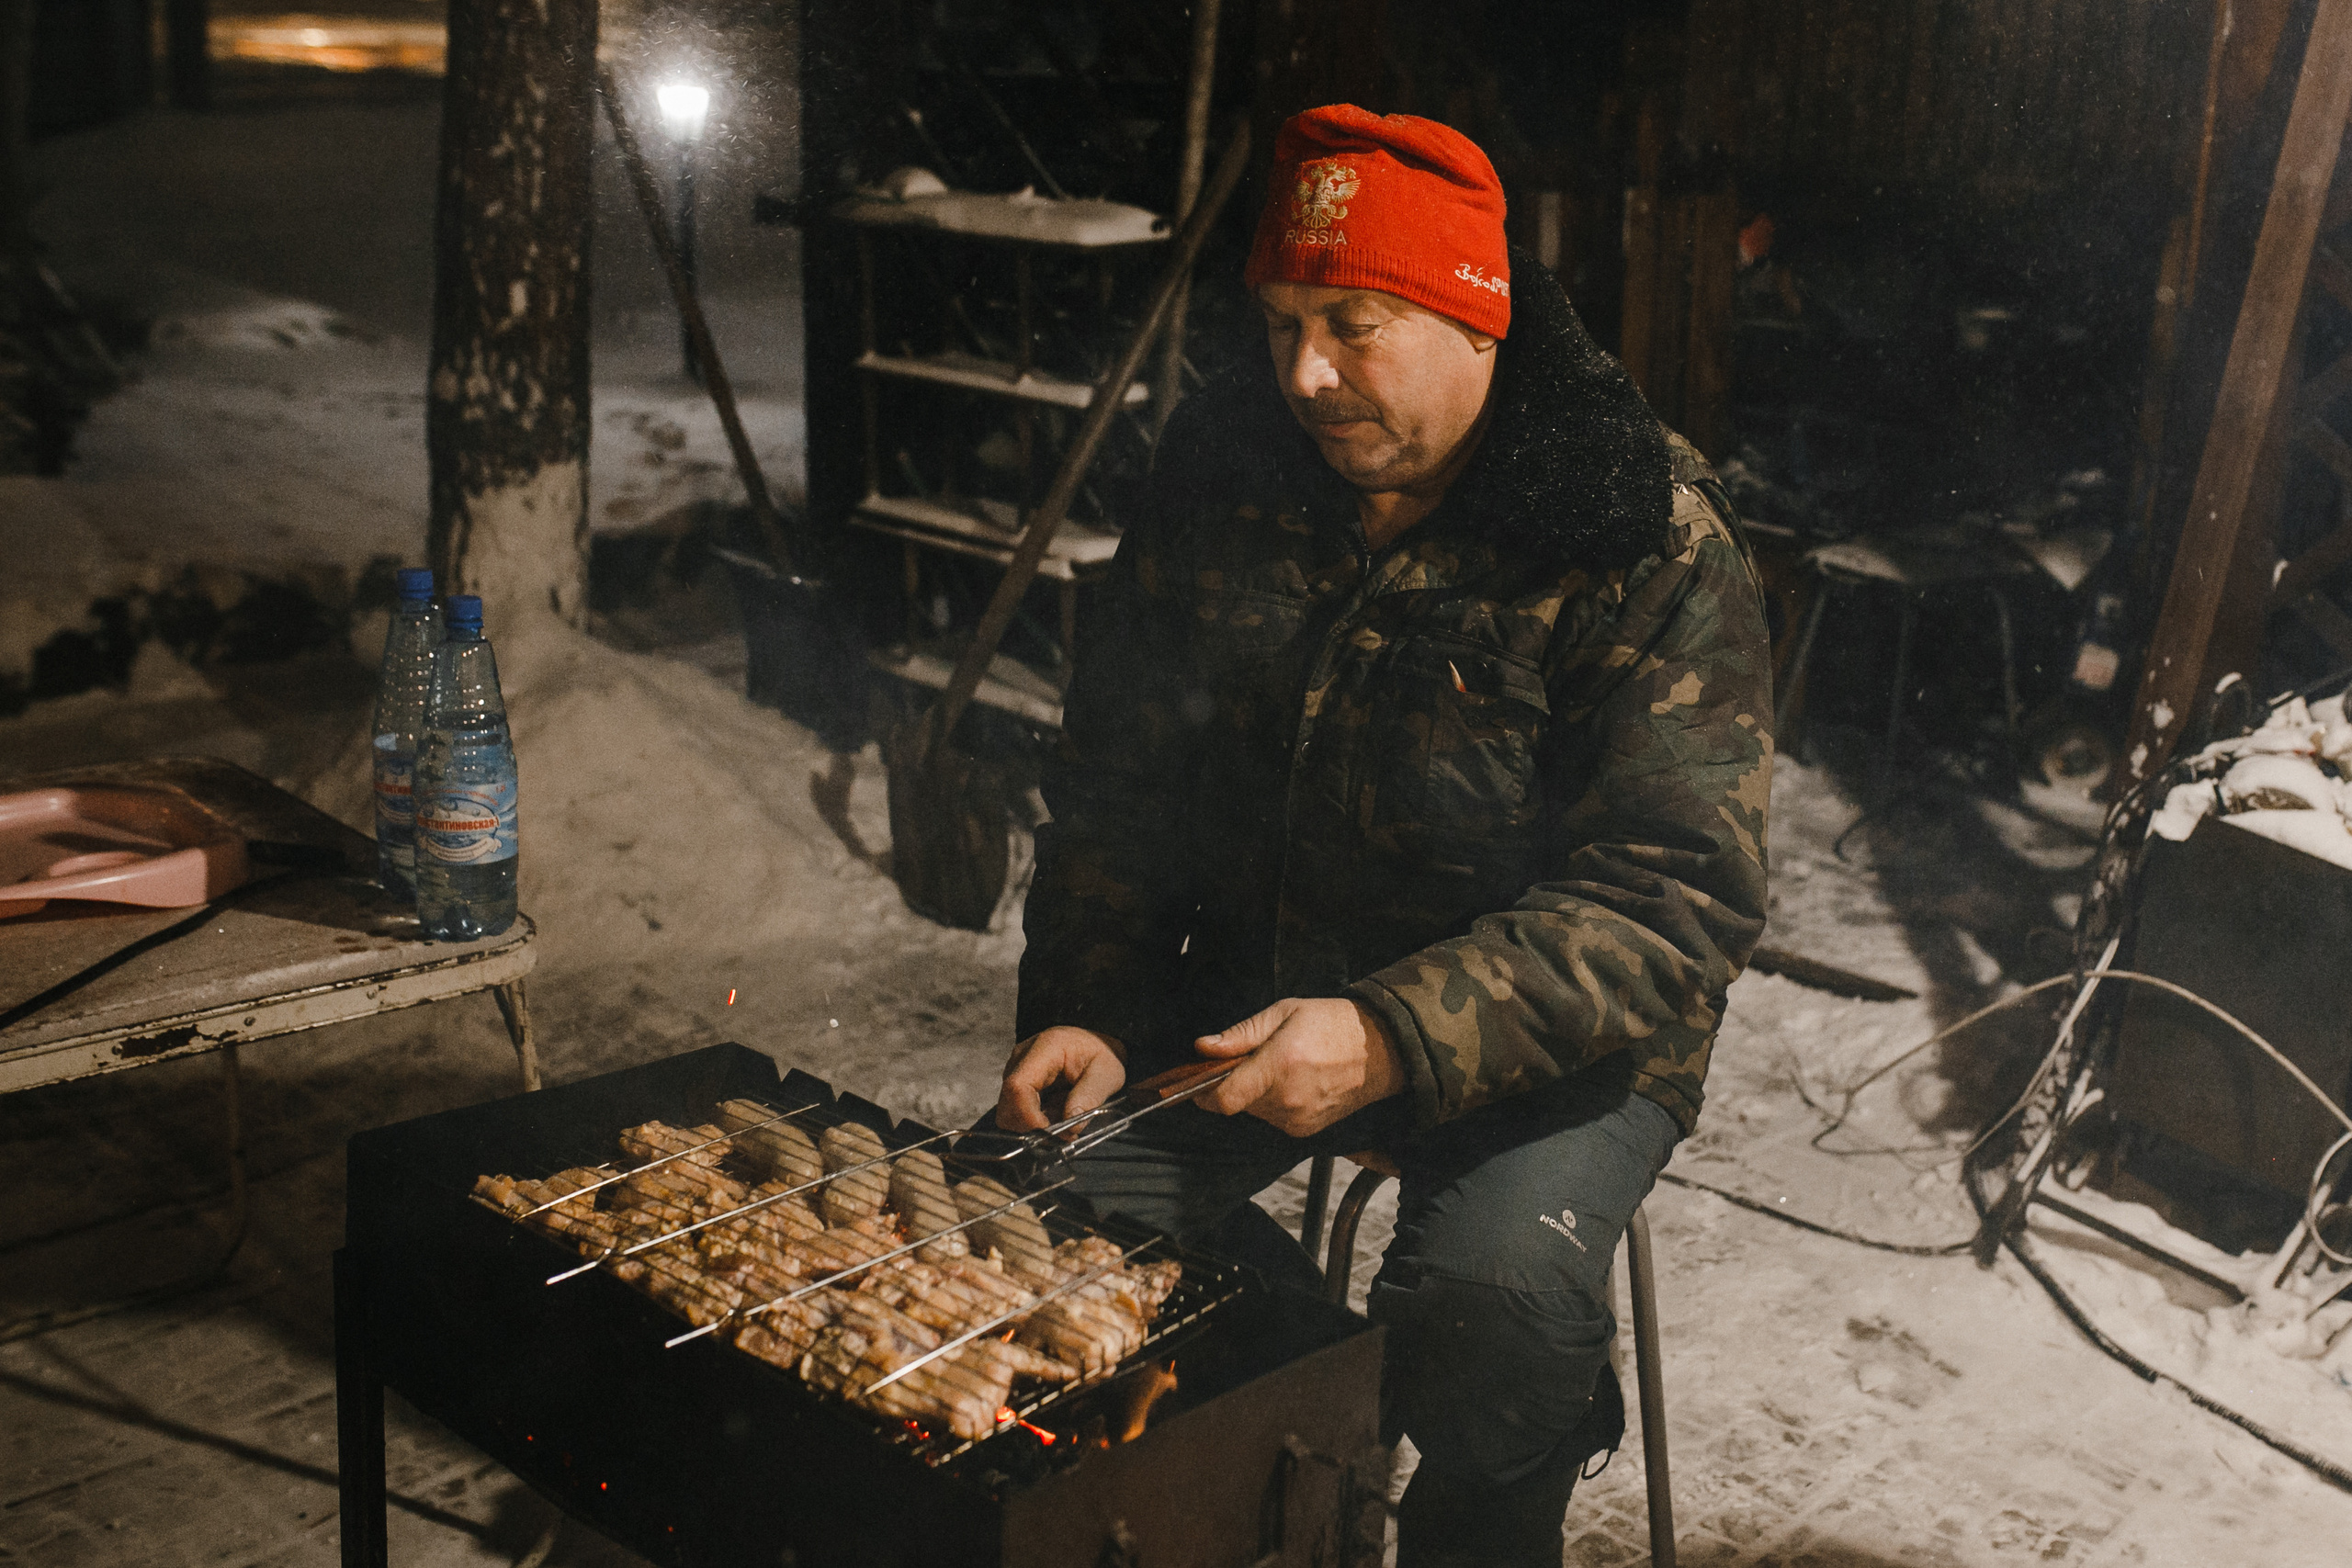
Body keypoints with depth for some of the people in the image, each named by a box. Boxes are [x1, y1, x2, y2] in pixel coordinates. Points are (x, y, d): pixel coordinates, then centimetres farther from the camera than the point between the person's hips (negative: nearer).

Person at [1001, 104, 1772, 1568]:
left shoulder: (1650, 544, -19)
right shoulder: (1225, 468, -2)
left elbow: (1677, 902, -23)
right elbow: (1118, 778, 7)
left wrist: (1395, 1039, -34)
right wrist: (1087, 1009, -6)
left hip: (1545, 1035, -5)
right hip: (1259, 981, 5)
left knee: (1489, 1302, -31)